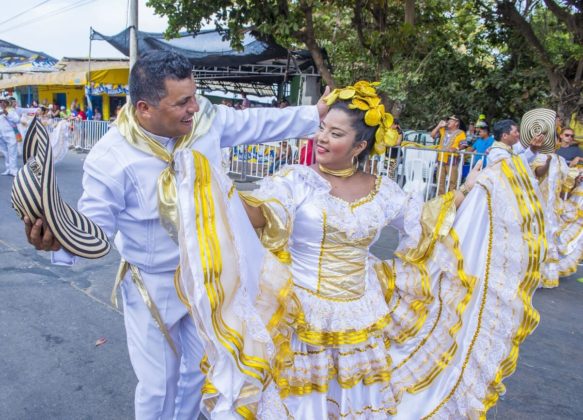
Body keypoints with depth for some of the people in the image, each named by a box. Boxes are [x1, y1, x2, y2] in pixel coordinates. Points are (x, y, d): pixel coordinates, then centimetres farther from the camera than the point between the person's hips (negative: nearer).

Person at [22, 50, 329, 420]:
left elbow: (258, 123, 2)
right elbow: (96, 225, -17)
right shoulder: (111, 158, -25)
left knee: (199, 369, 25)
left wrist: (315, 114, 4)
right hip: (153, 285, -4)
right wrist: (62, 240, -40)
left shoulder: (206, 118, -13)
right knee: (158, 384, 15)